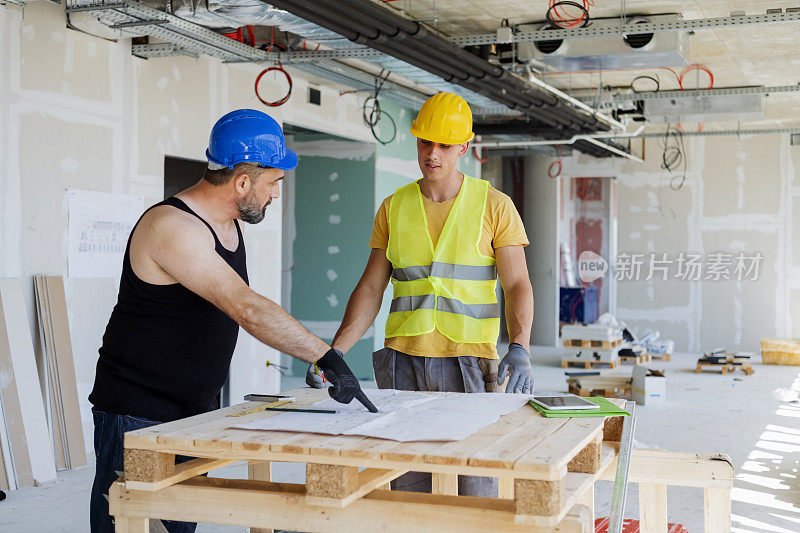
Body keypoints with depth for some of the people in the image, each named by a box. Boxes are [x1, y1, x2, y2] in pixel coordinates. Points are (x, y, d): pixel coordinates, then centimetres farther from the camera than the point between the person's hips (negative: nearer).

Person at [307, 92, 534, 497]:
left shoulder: (494, 206, 2)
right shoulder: (393, 208, 10)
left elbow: (517, 285, -3)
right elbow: (371, 289, 10)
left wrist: (519, 349, -21)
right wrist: (334, 352, -2)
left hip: (469, 360, -2)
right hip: (404, 362, 3)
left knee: (474, 491, -3)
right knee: (407, 489, 3)